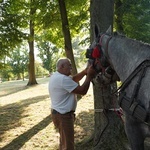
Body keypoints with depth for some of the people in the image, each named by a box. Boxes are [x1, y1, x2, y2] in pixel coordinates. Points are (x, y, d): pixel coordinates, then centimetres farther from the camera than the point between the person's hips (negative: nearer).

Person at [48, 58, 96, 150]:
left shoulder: (56, 76, 8)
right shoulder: (63, 79, -25)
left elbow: (73, 79, 11)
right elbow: (82, 91, -23)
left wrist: (85, 71, -3)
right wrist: (89, 76, -13)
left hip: (59, 113, 11)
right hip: (63, 115, -11)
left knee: (64, 142, 24)